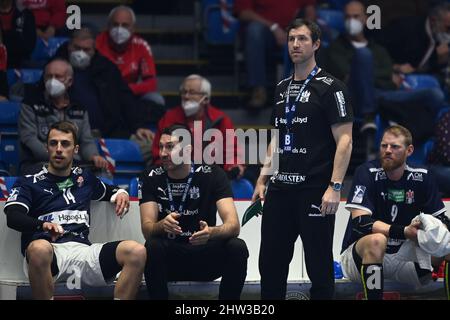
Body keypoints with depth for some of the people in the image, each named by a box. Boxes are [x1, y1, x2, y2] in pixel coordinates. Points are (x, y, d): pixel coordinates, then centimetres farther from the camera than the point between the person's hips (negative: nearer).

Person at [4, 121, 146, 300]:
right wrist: (42, 225, -26)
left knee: (137, 252, -22)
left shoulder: (84, 178, 27)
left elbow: (107, 191, 47)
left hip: (83, 251, 4)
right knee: (39, 249, -42)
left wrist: (120, 194, 20)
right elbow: (12, 217, -4)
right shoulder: (29, 182, 13)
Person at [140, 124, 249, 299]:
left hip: (205, 258, 0)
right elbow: (147, 230, -13)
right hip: (169, 258, 0)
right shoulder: (152, 178, -3)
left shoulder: (212, 174, -6)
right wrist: (163, 225, -38)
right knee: (152, 247, -32)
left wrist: (211, 232, -41)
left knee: (238, 248, -28)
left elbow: (233, 226, -17)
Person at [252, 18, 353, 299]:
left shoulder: (329, 87, -6)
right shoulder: (282, 88, 15)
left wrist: (335, 187, -19)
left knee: (319, 266, -1)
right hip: (280, 190, 7)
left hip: (315, 191, -7)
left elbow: (344, 141, -11)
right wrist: (262, 181, 16)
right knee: (270, 262, 9)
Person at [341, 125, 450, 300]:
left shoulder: (421, 177, 1)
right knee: (377, 240, -37)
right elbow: (360, 221, -23)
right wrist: (404, 232, -34)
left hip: (403, 256, 4)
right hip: (360, 256, -4)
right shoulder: (367, 173, -12)